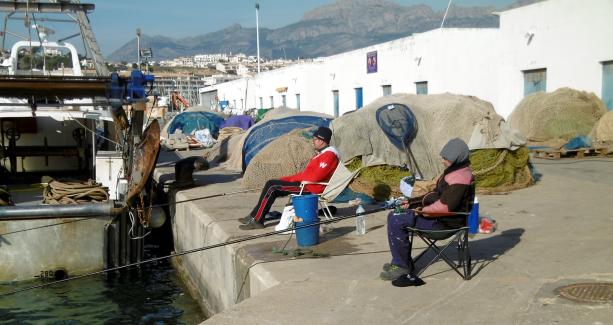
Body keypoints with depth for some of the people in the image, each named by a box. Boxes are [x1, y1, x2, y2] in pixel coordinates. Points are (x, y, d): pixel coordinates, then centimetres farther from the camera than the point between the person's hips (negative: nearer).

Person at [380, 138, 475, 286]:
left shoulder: (460, 177, -23)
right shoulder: (454, 170, 13)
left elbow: (445, 206, -31)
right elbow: (438, 194, 21)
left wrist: (423, 210, -17)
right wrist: (412, 202, 12)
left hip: (445, 222, -11)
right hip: (439, 215, 11)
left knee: (396, 221, -18)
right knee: (395, 216, 13)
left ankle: (403, 267, -8)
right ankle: (400, 262, 14)